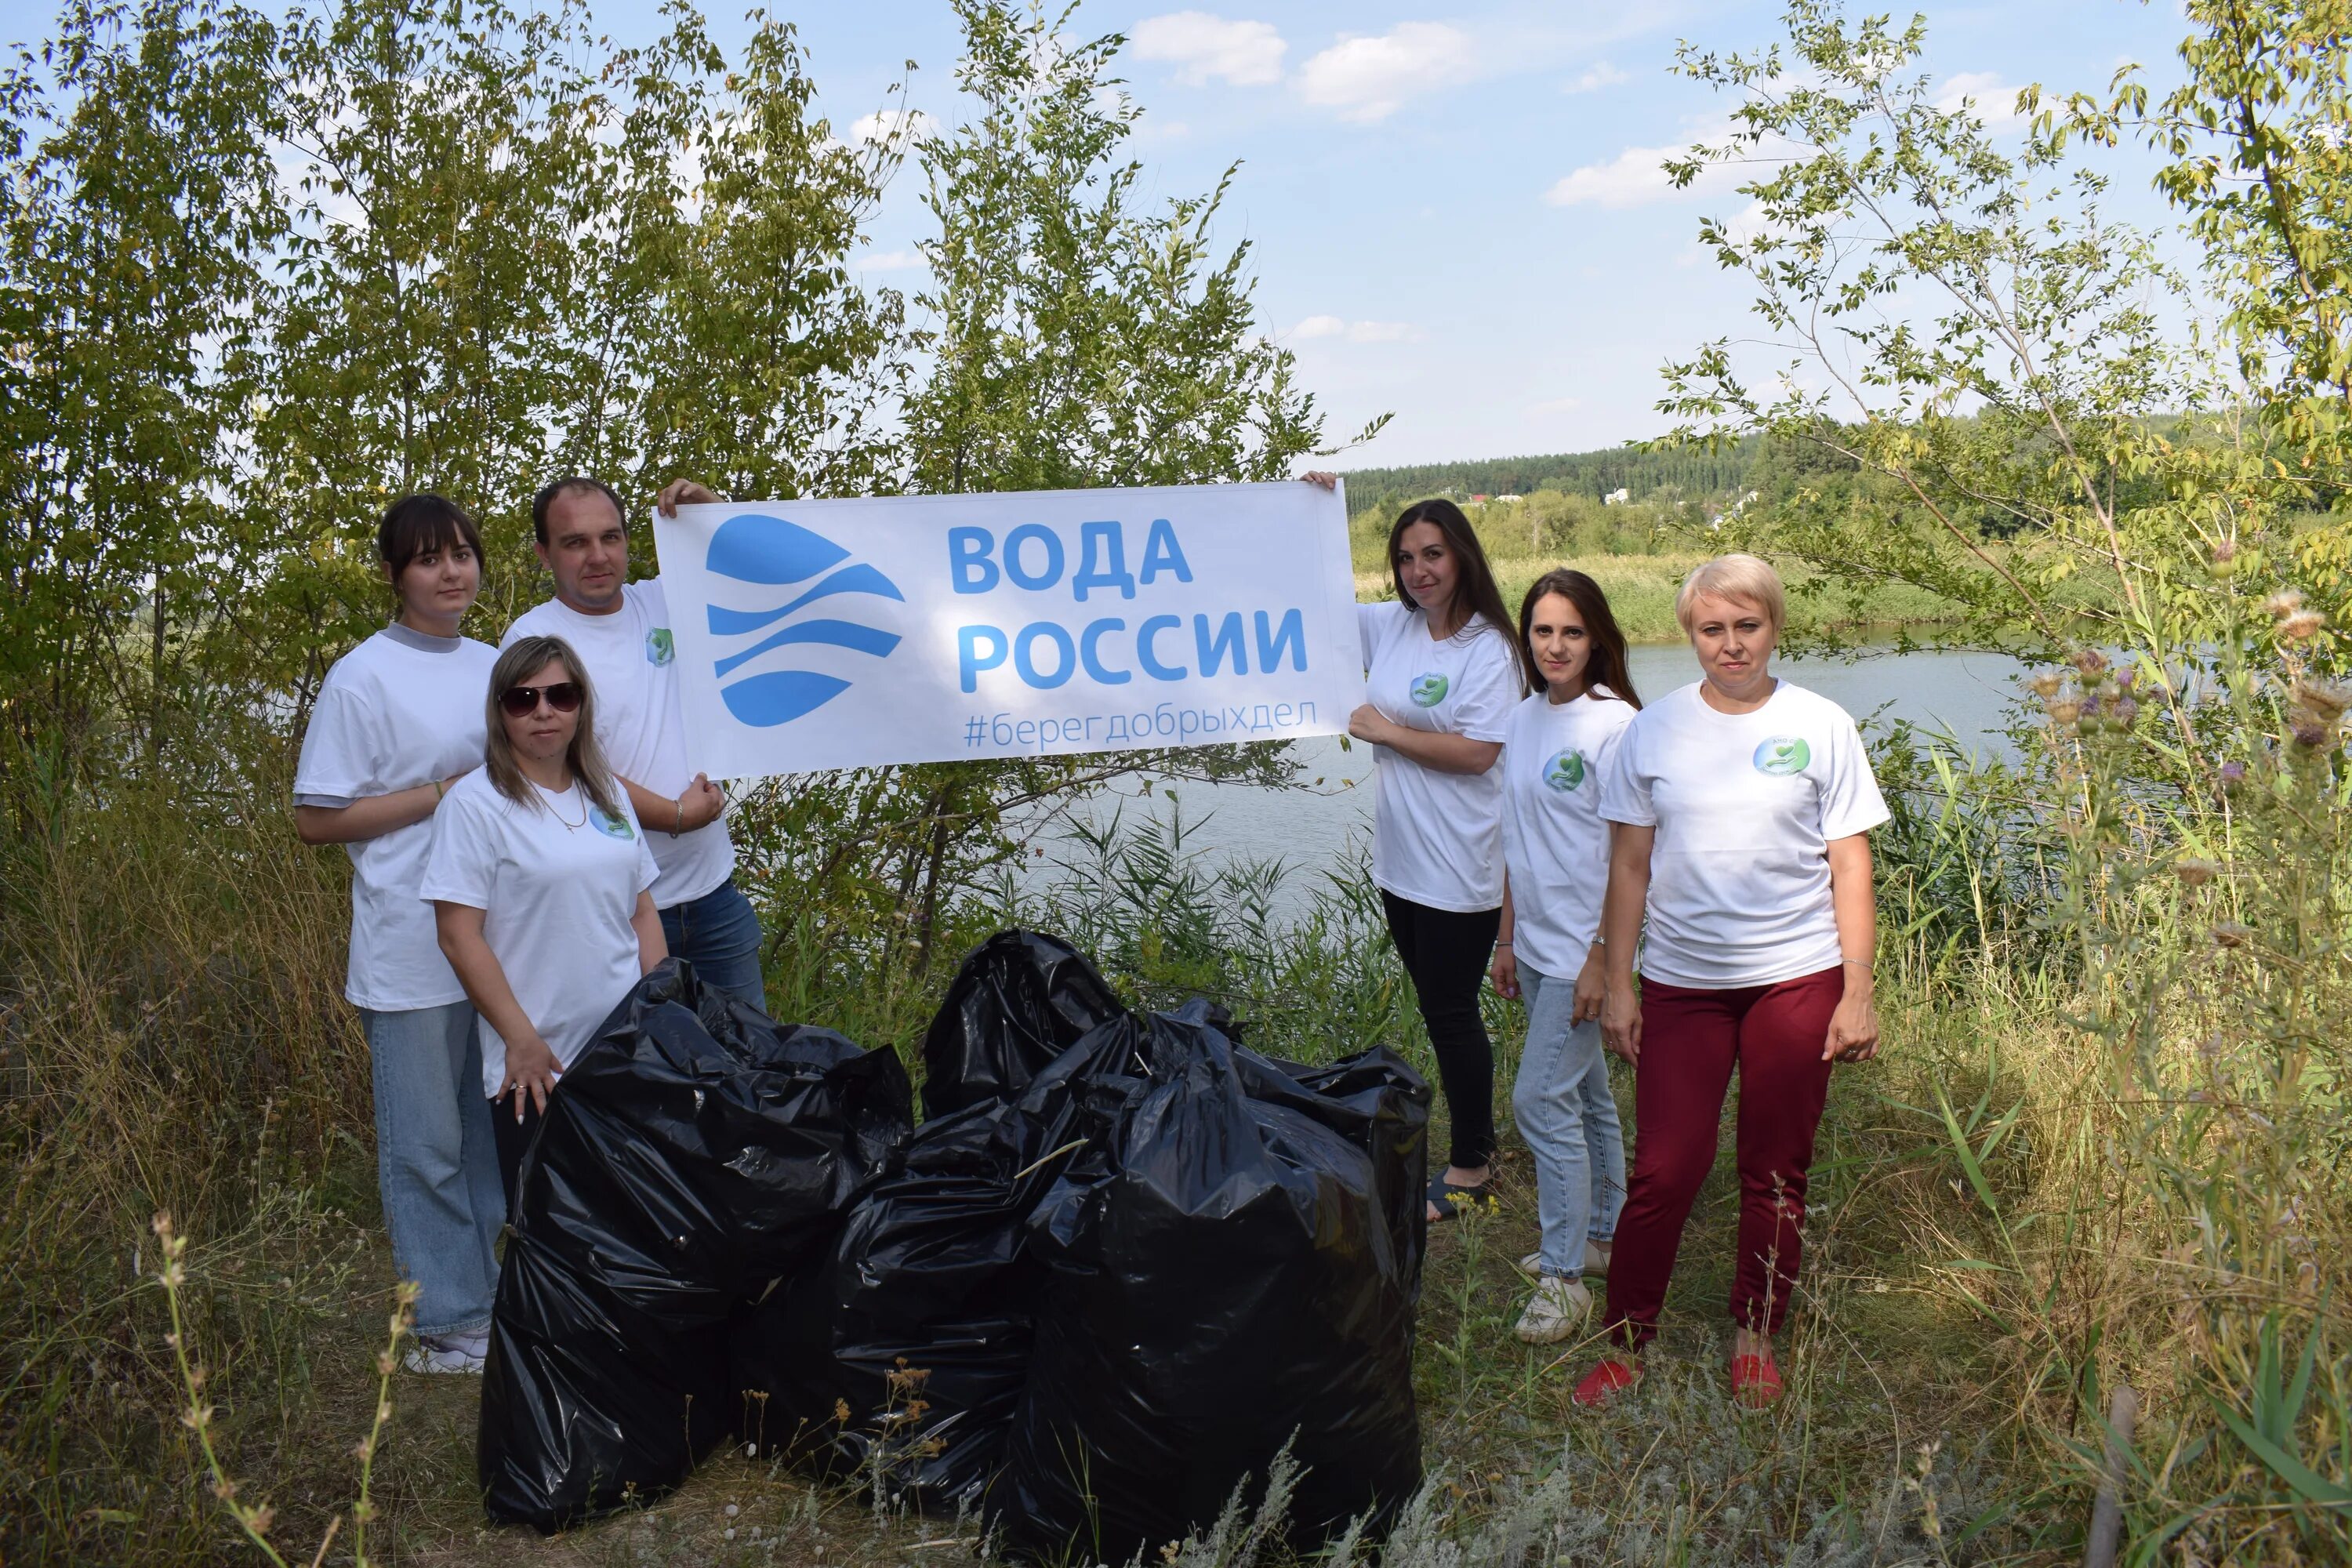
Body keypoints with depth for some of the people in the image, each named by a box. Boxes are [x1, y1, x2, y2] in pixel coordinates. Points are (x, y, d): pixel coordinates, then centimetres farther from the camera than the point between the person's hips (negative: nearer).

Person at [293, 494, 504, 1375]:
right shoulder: (362, 679, -8)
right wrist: (449, 792, -14)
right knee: (426, 1144, 3)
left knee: (489, 1130, 15)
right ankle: (448, 1321, 15)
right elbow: (317, 820, -10)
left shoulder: (495, 666, 10)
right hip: (411, 950, -6)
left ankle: (479, 1294, 28)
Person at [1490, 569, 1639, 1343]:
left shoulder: (1613, 724, -15)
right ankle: (1602, 1237, 32)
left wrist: (1601, 959, -18)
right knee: (1585, 1094, 18)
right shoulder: (1524, 720, 8)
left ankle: (1563, 1278, 3)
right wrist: (1507, 939, 14)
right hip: (1536, 944, 7)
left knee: (1541, 1099, -8)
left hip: (1584, 947, -7)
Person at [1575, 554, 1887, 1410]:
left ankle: (1755, 1338, 26)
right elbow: (1630, 867, 7)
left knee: (1777, 1173, 9)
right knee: (1663, 1170, -3)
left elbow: (1851, 870, 2)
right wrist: (1617, 985, 4)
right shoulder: (1654, 730, 3)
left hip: (1796, 978, 0)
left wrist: (1858, 993, -2)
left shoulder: (1821, 727, 1)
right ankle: (1625, 1344, 12)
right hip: (1681, 981, 0)